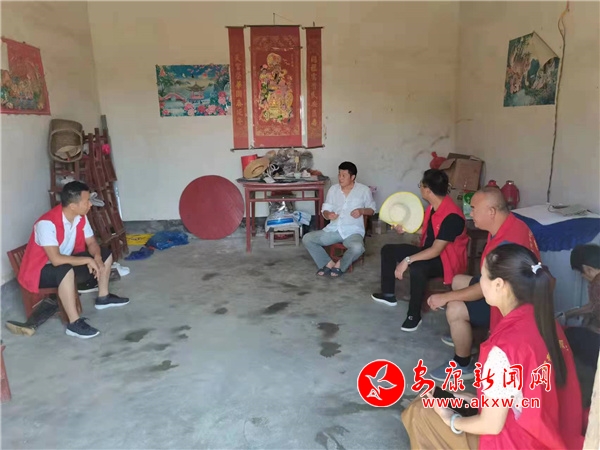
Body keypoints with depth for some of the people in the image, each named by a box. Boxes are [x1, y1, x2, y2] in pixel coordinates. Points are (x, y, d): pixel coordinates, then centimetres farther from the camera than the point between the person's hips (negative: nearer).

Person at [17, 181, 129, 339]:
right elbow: (56, 260, -39)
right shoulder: (47, 223, -32)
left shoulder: (81, 217, -9)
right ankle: (74, 323, -32)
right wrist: (88, 260, -30)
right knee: (66, 270, -39)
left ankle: (103, 298, 18)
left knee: (105, 254, 3)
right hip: (40, 271, -8)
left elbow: (91, 242, 1)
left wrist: (97, 258, -20)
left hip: (67, 262, 8)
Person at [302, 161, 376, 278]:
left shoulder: (364, 190, 2)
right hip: (333, 229, 4)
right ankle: (329, 263, -7)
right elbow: (325, 210, 11)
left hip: (353, 231, -4)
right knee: (307, 238, -14)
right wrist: (328, 215, -14)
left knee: (357, 248, -37)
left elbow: (372, 209, 11)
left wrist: (362, 210, -12)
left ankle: (340, 265, -7)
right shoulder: (333, 189, 10)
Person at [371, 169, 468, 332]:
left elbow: (436, 250, -32)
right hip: (429, 252, 10)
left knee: (417, 268, -40)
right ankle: (389, 294, 20)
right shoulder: (433, 206, -2)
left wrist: (407, 260, -35)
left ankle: (414, 315, -20)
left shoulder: (452, 216, -30)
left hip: (447, 259, -10)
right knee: (388, 250, 8)